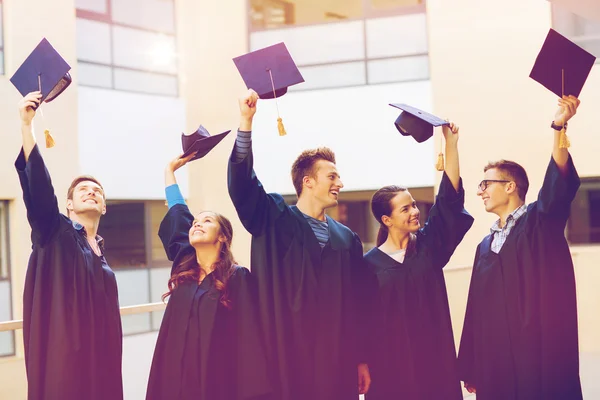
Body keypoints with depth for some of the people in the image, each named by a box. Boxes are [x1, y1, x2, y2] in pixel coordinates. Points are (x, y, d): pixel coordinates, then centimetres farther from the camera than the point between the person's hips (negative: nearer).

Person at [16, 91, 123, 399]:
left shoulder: (102, 252, 17)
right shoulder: (54, 232, 1)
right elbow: (37, 185, -16)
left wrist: (111, 367, 16)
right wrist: (26, 125, -27)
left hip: (98, 359, 6)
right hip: (61, 356, -6)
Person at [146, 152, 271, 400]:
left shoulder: (238, 278, -3)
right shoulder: (183, 269, 11)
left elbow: (250, 340, -9)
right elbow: (177, 214, 22)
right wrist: (170, 169, 31)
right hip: (178, 378, 5)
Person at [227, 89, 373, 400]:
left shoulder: (347, 239, 11)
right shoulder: (275, 220, 3)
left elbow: (357, 304, 10)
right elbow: (241, 182, -11)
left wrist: (362, 359, 8)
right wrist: (246, 121, -21)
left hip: (335, 357, 3)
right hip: (287, 354, -3)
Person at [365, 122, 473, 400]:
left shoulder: (428, 245, 4)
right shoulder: (371, 263, -2)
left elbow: (449, 197, -2)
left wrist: (450, 142, -7)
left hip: (434, 356, 2)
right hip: (391, 360, -2)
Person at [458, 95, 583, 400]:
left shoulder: (540, 222, 0)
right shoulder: (485, 245, 17)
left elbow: (559, 185, -20)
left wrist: (559, 127, -35)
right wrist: (471, 366, 14)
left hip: (539, 352, -6)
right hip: (495, 358, 6)